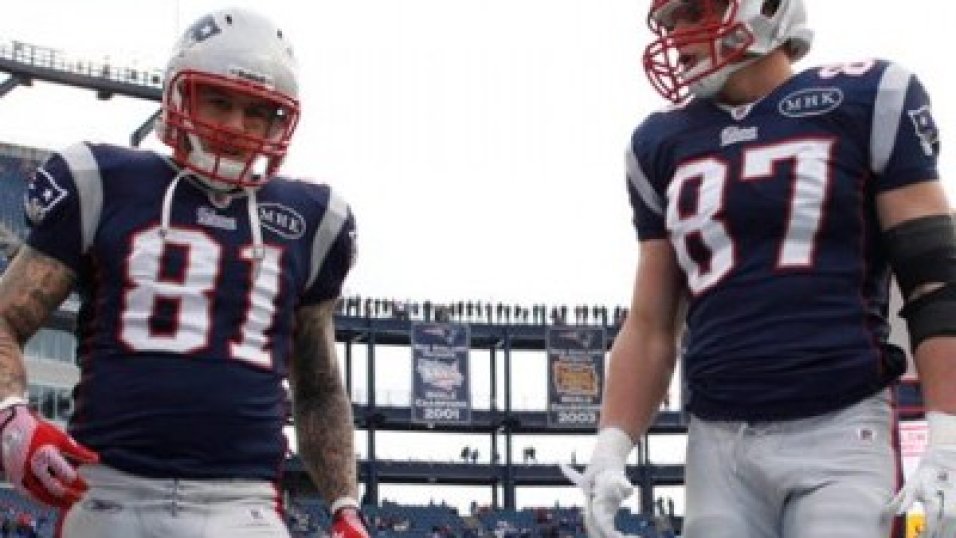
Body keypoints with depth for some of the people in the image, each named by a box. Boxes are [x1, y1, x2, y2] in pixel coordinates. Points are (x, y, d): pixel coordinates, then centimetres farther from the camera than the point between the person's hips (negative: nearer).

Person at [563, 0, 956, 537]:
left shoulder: (864, 100, 0)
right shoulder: (662, 144, 13)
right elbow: (651, 325, 16)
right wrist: (610, 452, 4)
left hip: (839, 432, -4)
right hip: (717, 444, 4)